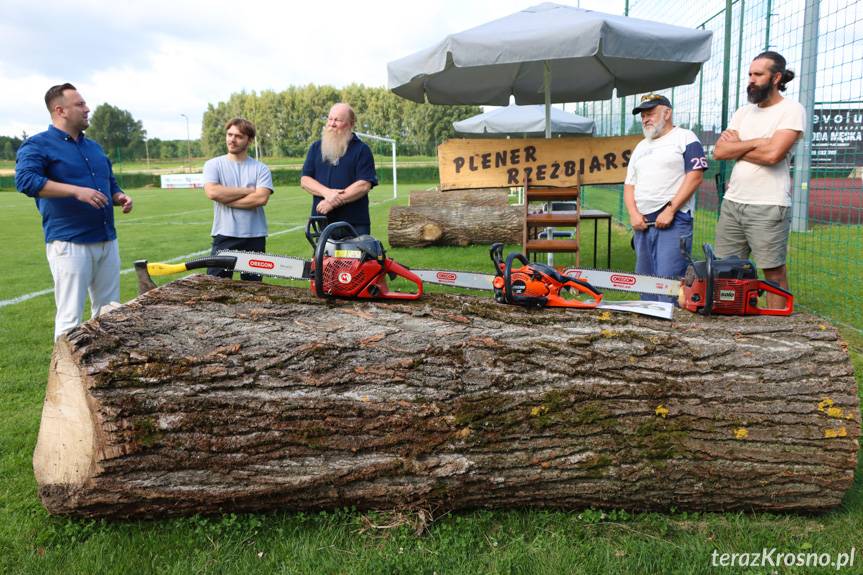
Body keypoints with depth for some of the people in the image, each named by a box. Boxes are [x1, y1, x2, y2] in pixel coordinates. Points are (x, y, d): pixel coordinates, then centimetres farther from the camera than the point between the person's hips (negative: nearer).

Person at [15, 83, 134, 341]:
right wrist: (77, 191, -27)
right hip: (69, 242, -7)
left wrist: (120, 197, 5)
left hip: (108, 240, 7)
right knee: (70, 318, -5)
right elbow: (26, 180, -20)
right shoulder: (37, 145, -3)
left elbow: (110, 183, 28)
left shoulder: (93, 146, 19)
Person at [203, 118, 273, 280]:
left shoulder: (261, 169, 3)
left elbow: (261, 198, -13)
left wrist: (225, 198, -11)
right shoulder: (213, 165, 4)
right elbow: (212, 192, -15)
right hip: (224, 237, -1)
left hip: (254, 238, 1)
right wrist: (248, 190, -9)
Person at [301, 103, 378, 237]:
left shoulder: (361, 150, 1)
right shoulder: (316, 147, 14)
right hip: (322, 222, 4)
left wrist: (334, 202, -15)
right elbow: (304, 180, 8)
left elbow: (364, 185, -10)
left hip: (354, 224, -4)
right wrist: (327, 192, -12)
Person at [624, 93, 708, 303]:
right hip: (643, 224, 7)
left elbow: (695, 175, -9)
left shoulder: (685, 138, 1)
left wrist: (670, 209, -15)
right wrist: (633, 213, 0)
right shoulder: (640, 147, 22)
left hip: (674, 222, -7)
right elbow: (629, 184, 18)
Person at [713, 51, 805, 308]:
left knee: (774, 272, 1)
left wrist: (736, 146, -4)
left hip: (768, 207, -6)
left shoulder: (792, 110, -4)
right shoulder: (743, 112, 15)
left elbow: (772, 154, -18)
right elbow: (719, 151, 3)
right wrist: (755, 143, -8)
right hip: (732, 202, 7)